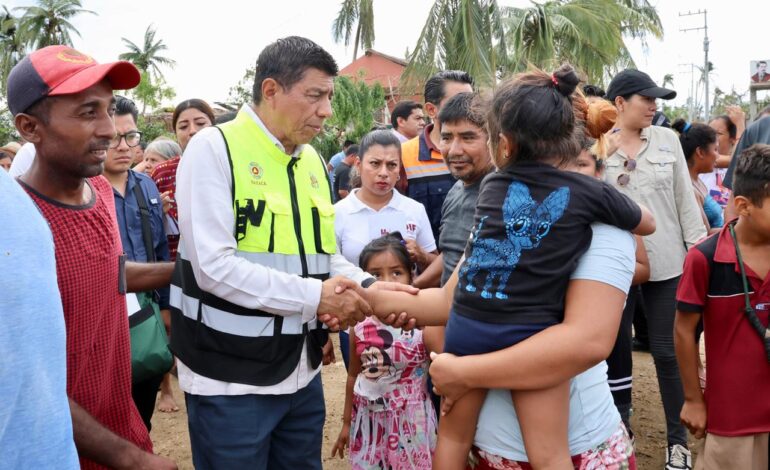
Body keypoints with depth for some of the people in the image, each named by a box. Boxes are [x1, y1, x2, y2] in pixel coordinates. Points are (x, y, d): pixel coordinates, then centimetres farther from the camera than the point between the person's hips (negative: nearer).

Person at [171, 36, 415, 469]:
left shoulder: (312, 161, 9)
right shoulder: (214, 148, -12)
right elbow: (214, 267, -20)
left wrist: (368, 287, -7)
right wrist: (314, 297, -22)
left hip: (303, 373, 7)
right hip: (231, 379, -6)